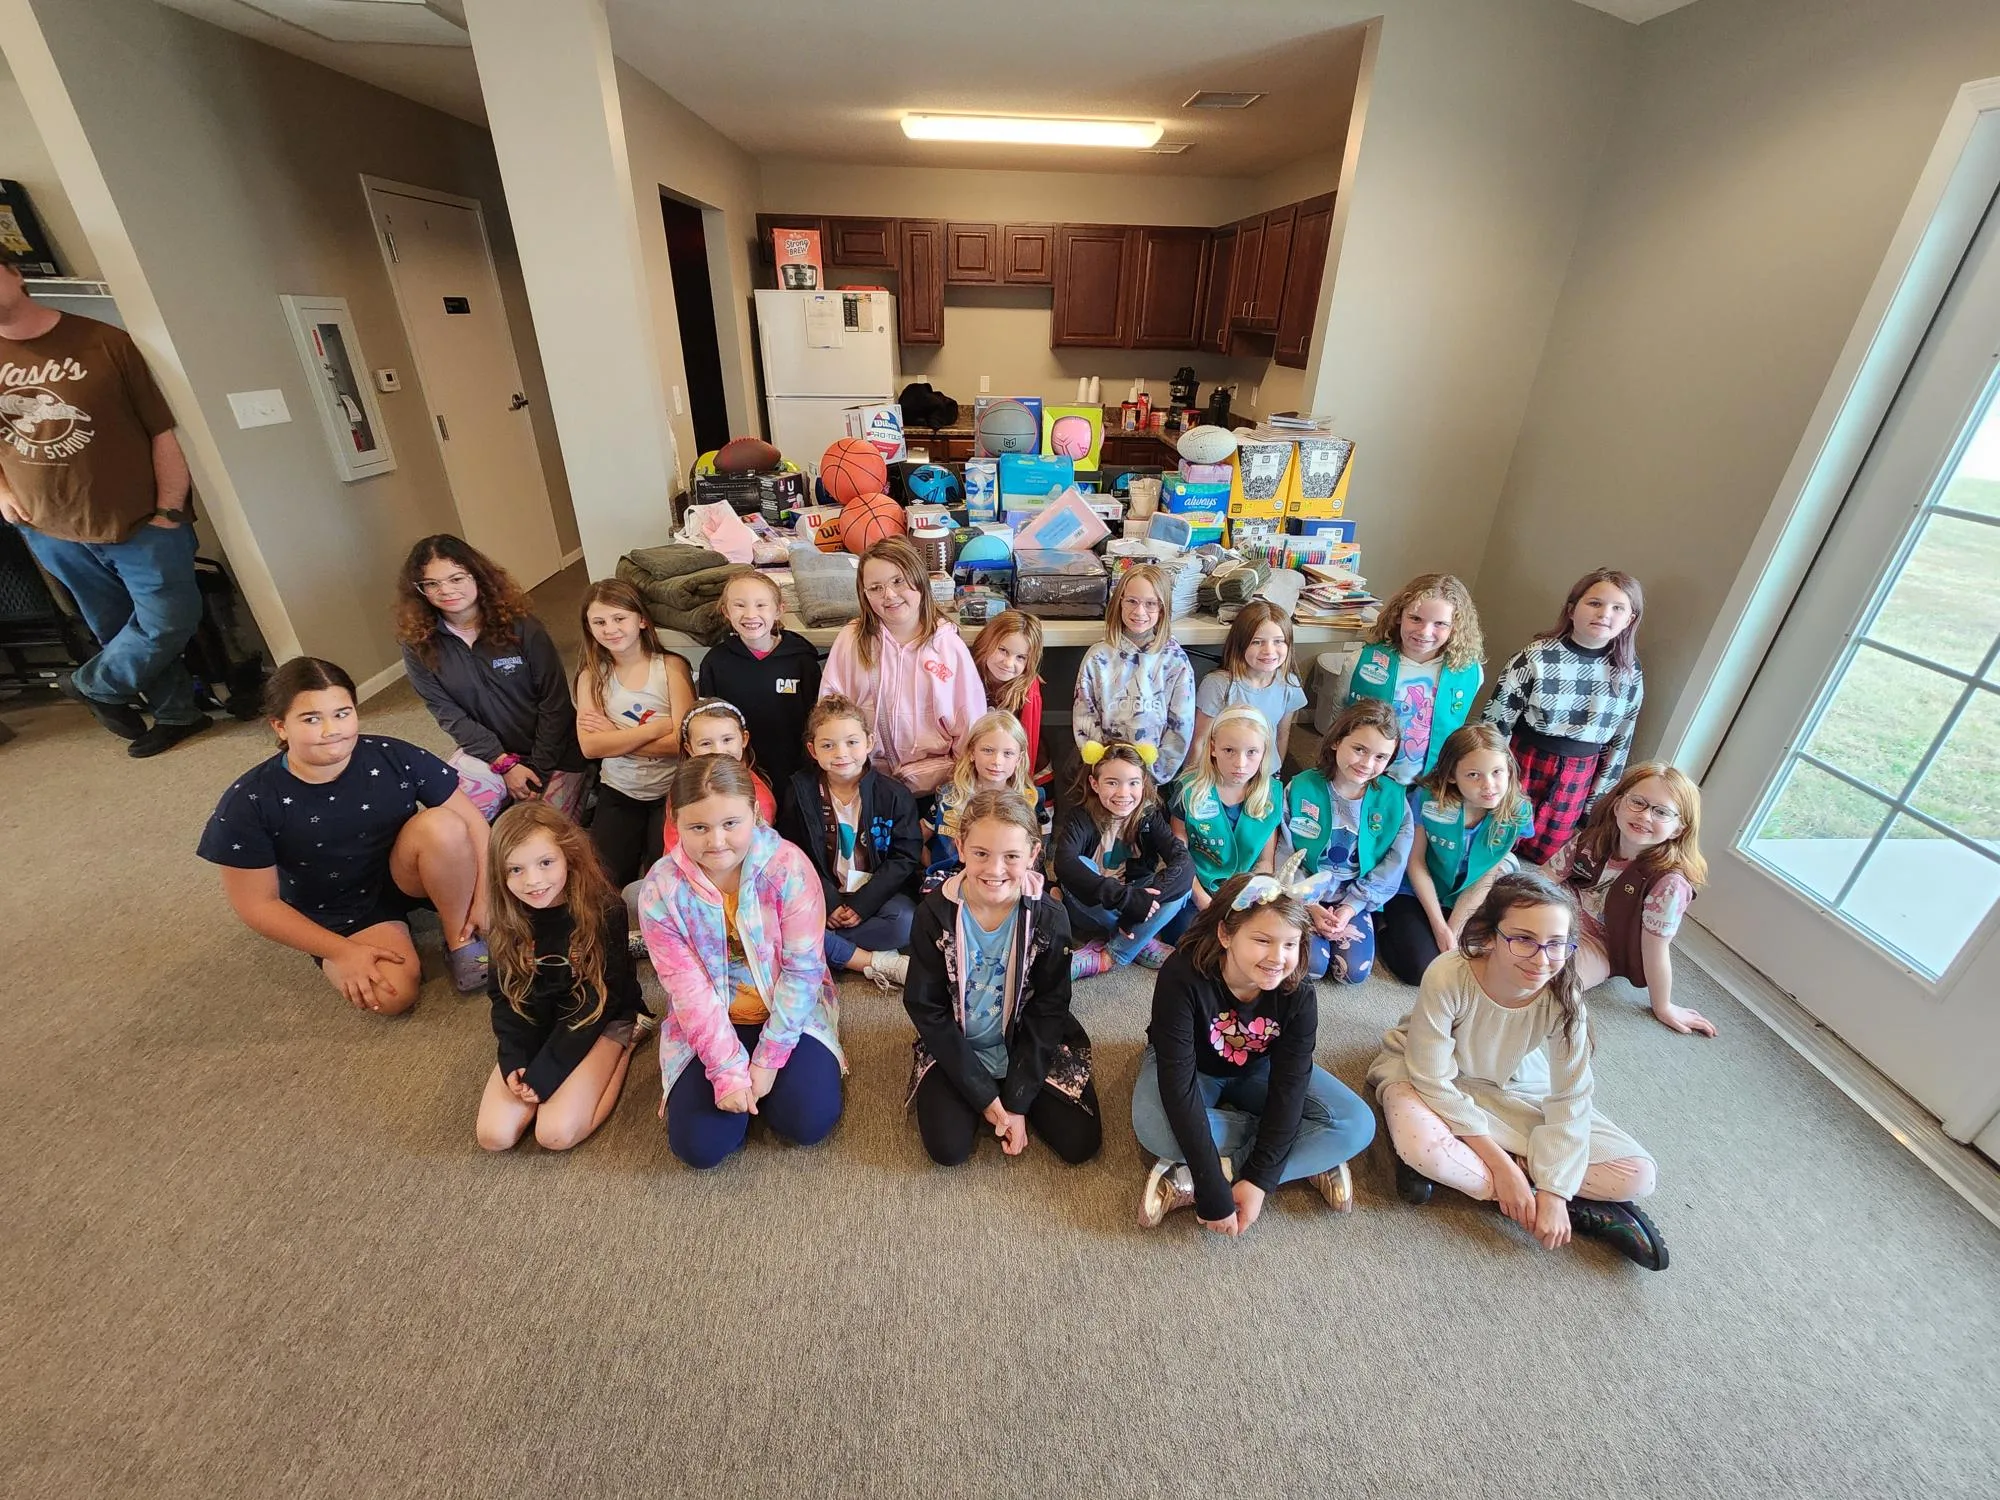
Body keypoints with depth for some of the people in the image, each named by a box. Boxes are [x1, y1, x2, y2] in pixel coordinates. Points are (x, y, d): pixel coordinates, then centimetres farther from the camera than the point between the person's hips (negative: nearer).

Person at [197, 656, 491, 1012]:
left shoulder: (395, 758, -18)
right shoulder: (248, 803, -17)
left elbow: (472, 822, -13)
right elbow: (258, 904, -10)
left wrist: (483, 899, -19)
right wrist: (342, 951, -15)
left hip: (406, 877, 1)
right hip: (339, 914, -1)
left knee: (441, 825, -31)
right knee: (393, 994, -27)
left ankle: (461, 940, -13)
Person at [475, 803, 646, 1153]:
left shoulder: (603, 909, -21)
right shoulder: (508, 922, -6)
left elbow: (602, 998, -18)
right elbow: (504, 996, 2)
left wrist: (544, 1071, -21)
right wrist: (513, 1061, -15)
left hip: (602, 1022, -4)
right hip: (536, 1026, 5)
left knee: (556, 1133, -19)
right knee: (494, 1134, -10)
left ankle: (624, 1044, 2)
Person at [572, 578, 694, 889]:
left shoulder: (671, 666, -6)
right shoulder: (591, 675, 2)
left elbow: (681, 741, -16)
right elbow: (590, 746, -12)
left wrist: (614, 735, -13)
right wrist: (660, 726, -18)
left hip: (671, 790, -2)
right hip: (618, 792, 3)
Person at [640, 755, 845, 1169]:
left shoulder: (789, 867, -22)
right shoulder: (662, 889, -16)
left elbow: (803, 969, -18)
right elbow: (689, 990, -14)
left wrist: (767, 1061, -17)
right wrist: (728, 1070, -19)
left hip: (790, 1014, -1)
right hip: (709, 1025, 1)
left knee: (809, 1121, -16)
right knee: (700, 1144, -11)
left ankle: (762, 1069, 16)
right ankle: (740, 1075, 19)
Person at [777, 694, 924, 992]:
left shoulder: (894, 794, -6)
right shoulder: (800, 790, -3)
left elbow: (905, 858, -6)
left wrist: (862, 904, -15)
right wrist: (828, 903, -15)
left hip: (876, 893, -1)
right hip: (823, 896, 1)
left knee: (905, 922, -30)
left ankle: (825, 947, -16)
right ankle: (879, 963, -21)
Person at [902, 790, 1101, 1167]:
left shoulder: (1049, 917, -19)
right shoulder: (936, 913, -20)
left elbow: (1048, 1012, -11)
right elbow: (926, 1008, -14)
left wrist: (1017, 1101, -15)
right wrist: (984, 1094, -16)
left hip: (1028, 1048, 1)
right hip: (955, 1050, 0)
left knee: (1080, 1143, -8)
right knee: (948, 1148, -16)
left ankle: (1014, 1091, 16)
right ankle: (993, 1094, 13)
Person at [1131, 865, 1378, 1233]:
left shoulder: (1298, 997, -25)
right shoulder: (1182, 977, -36)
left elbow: (1288, 1088, -23)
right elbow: (1179, 1086, -37)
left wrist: (1257, 1180, -29)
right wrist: (1214, 1193, -37)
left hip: (1258, 1070, 3)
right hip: (1191, 1066, -3)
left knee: (1357, 1125, -16)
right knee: (1153, 1124, -35)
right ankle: (1305, 1159, -15)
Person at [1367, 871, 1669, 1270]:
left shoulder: (1563, 997, -23)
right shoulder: (1448, 976, -33)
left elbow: (1570, 1101, -14)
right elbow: (1434, 1081, -26)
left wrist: (1554, 1193, -20)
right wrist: (1500, 1163, -24)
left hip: (1514, 1090, 4)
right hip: (1428, 1077, -3)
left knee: (1637, 1176, -10)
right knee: (1419, 1143, -36)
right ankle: (1585, 1211, -14)